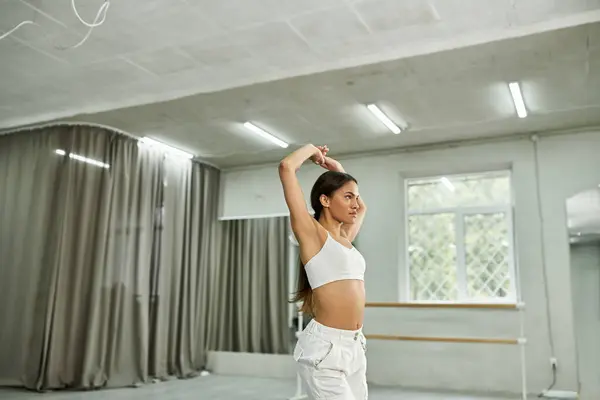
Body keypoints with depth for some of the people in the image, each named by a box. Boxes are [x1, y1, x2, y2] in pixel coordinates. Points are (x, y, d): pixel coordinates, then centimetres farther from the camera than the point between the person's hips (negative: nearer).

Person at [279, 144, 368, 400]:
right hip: (325, 346, -8)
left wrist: (337, 169, 31)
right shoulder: (311, 231, -5)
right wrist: (312, 149, 6)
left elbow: (362, 208, 37)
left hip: (354, 346, 8)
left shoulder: (344, 238, 15)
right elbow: (286, 167, -13)